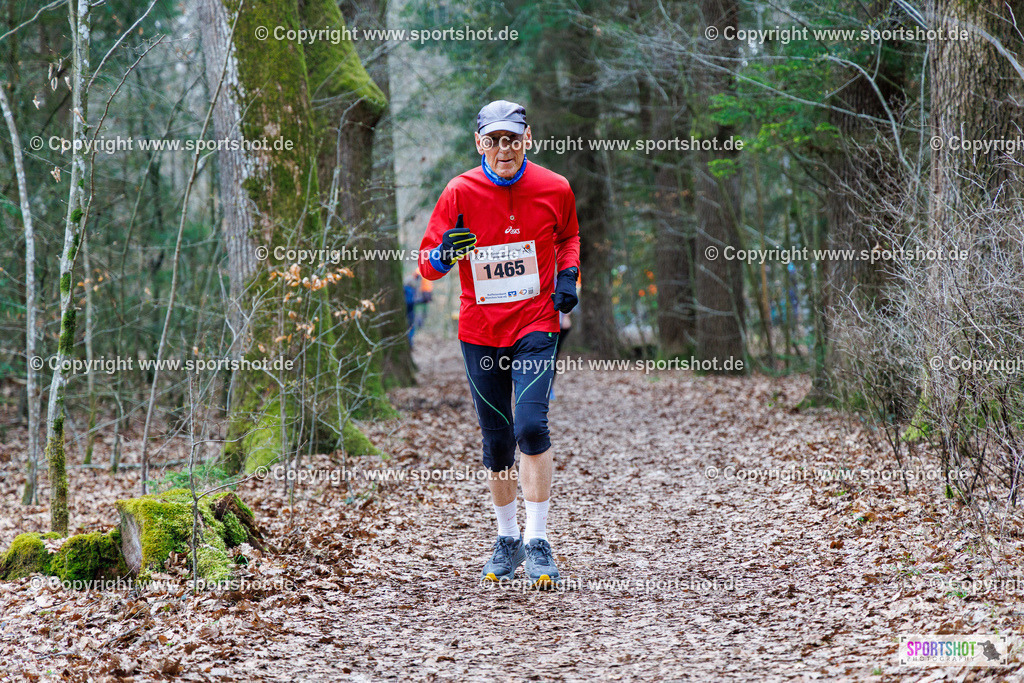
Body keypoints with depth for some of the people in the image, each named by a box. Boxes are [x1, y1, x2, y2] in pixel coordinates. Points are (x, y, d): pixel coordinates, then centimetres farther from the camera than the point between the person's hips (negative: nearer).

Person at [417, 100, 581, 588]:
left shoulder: (554, 189, -3)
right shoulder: (460, 192, -5)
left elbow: (568, 237, 18)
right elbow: (426, 263, -3)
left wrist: (568, 274, -1)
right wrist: (444, 254, -25)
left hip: (536, 324, -1)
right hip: (480, 332, 2)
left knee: (531, 426, -19)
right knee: (497, 440, 9)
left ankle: (537, 542, -11)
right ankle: (507, 539, 28)